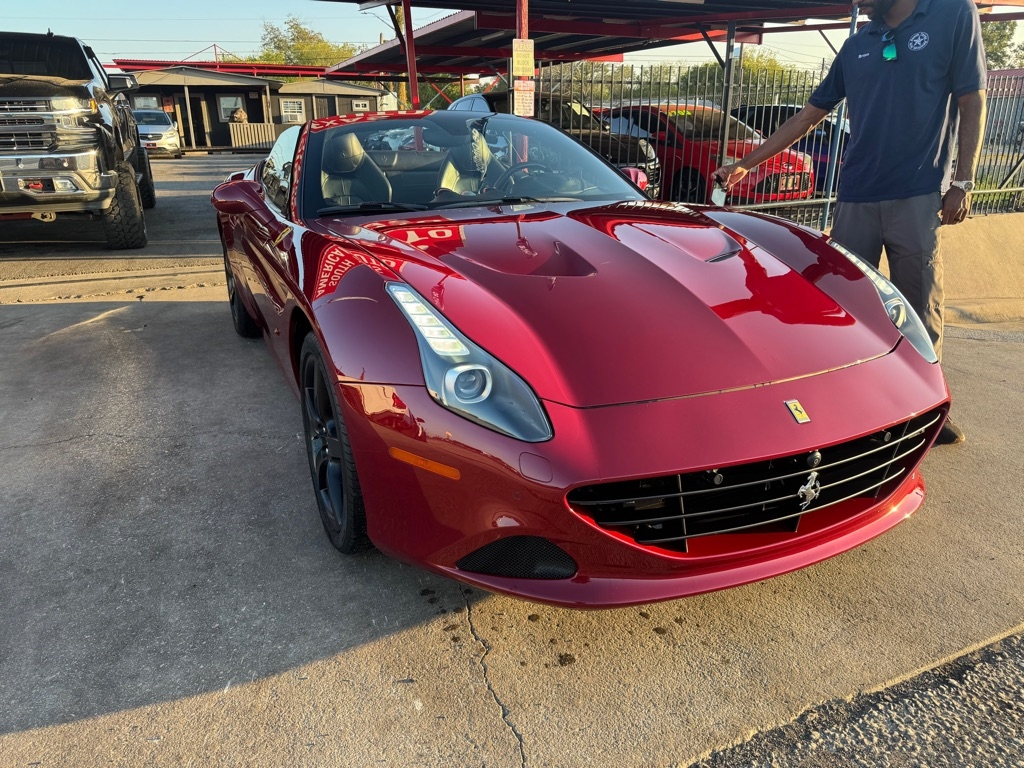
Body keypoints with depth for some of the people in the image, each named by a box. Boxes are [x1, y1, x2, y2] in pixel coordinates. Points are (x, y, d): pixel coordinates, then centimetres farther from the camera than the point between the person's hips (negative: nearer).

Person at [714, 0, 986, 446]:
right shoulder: (857, 46, 13)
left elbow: (971, 102, 0)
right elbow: (806, 118, 16)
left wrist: (963, 182, -6)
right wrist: (745, 164, 13)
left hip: (918, 197, -3)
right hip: (855, 198, 4)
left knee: (921, 307, 2)